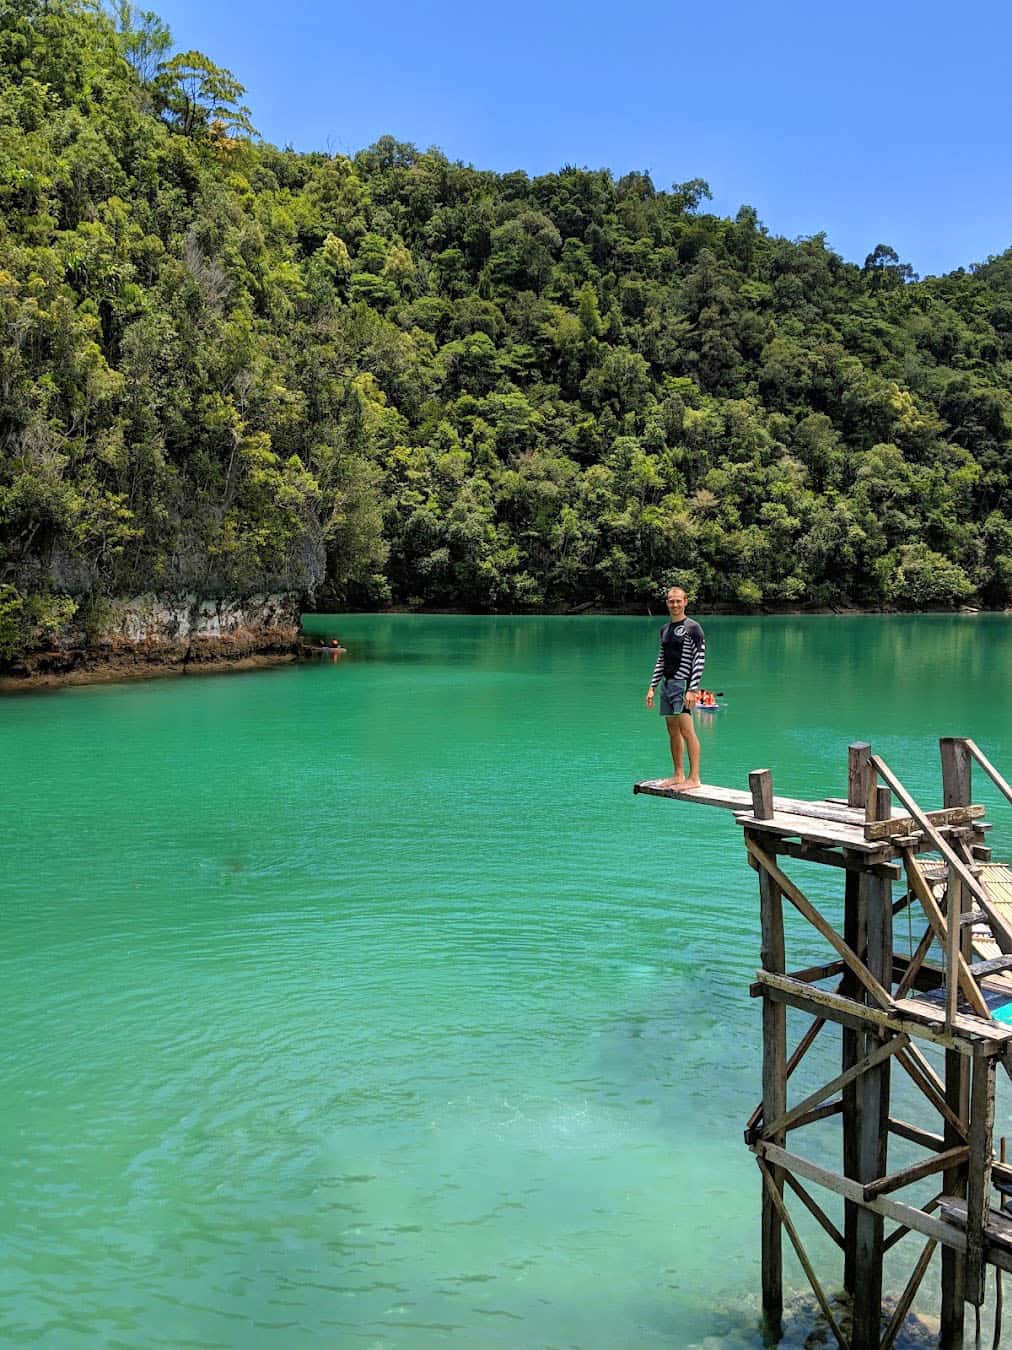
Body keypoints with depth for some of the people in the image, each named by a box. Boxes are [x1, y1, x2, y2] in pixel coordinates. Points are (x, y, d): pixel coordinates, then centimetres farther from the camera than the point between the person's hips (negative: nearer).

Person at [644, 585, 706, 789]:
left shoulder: (692, 627, -6)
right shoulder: (665, 629, 16)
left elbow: (700, 659, -11)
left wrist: (693, 690, -18)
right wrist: (652, 687, 16)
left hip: (682, 683, -8)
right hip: (667, 684, 8)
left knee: (686, 730, -13)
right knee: (673, 732, 10)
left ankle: (694, 778, -12)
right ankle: (678, 775, 16)